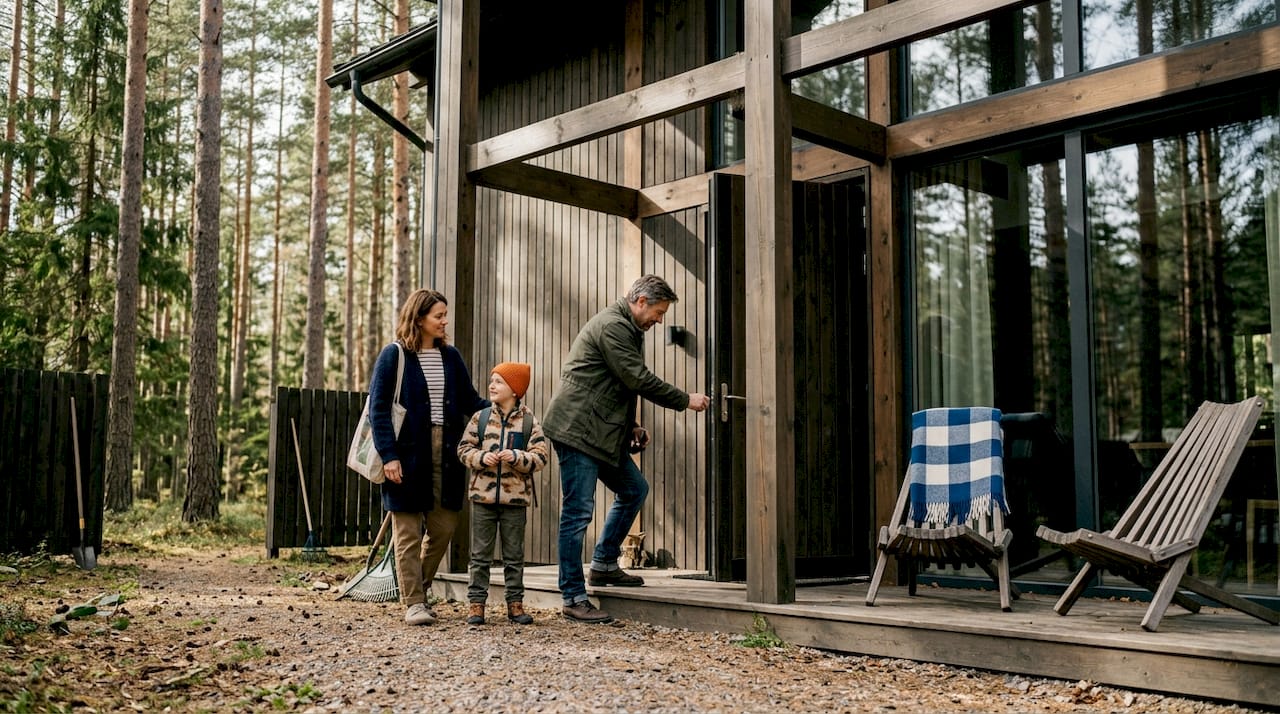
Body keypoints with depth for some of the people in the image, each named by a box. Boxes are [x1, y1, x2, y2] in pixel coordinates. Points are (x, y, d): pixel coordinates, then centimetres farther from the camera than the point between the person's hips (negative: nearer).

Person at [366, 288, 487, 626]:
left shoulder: (450, 356, 11)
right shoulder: (394, 355, -4)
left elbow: (470, 401, 12)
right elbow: (378, 408, -6)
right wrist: (388, 455, -14)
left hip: (445, 455, 5)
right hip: (408, 455, -5)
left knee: (444, 527, 7)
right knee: (408, 531, 2)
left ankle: (418, 589, 25)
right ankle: (413, 603, 9)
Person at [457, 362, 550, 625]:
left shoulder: (529, 421, -1)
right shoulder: (480, 417, 3)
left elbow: (541, 456, -4)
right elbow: (464, 449, 5)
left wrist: (517, 457, -19)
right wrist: (481, 457, -14)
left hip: (515, 497, -1)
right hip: (483, 495, 1)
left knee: (514, 555, 8)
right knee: (480, 554, 5)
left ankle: (515, 603, 17)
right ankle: (477, 603, 12)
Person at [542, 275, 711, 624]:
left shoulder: (628, 330, 19)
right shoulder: (611, 326, -15)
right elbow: (640, 380, -18)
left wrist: (631, 426, 13)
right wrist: (686, 400, -8)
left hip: (602, 432, 11)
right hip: (576, 428, -10)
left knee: (634, 489, 15)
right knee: (578, 512, -7)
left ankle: (604, 564, 25)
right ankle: (573, 598, -2)